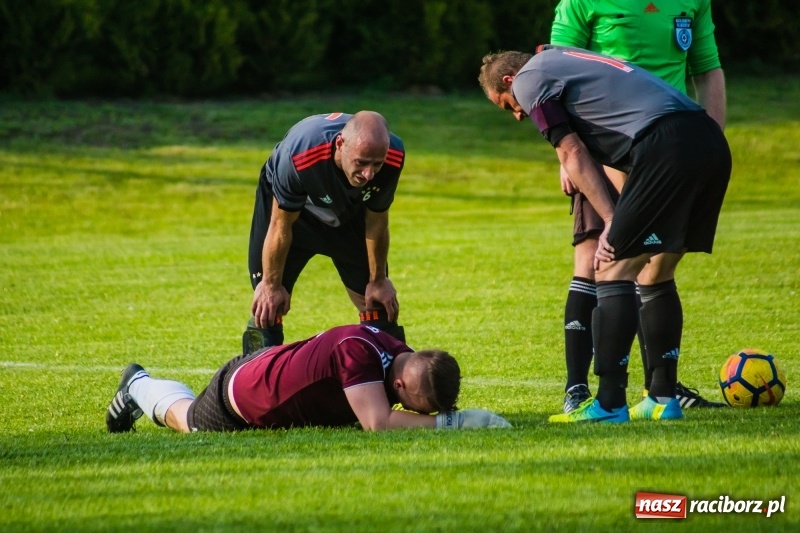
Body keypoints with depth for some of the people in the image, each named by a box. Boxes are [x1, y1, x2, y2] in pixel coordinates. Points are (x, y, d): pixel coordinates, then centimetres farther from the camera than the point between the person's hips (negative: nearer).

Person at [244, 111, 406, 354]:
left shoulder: (392, 157, -35)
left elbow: (376, 222, -13)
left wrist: (378, 280, -1)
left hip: (350, 211, 3)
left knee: (376, 302, 2)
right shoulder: (299, 155, -44)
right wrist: (271, 285, -13)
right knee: (269, 304, -10)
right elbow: (281, 226, -26)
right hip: (285, 204, -3)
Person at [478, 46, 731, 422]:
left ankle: (609, 405, -6)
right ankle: (663, 398, 21)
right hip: (711, 141, 9)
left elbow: (573, 154, 0)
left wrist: (611, 220, -1)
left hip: (666, 146, -9)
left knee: (614, 269, -4)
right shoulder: (562, 60, 34)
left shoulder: (529, 79, 8)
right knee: (658, 274, 19)